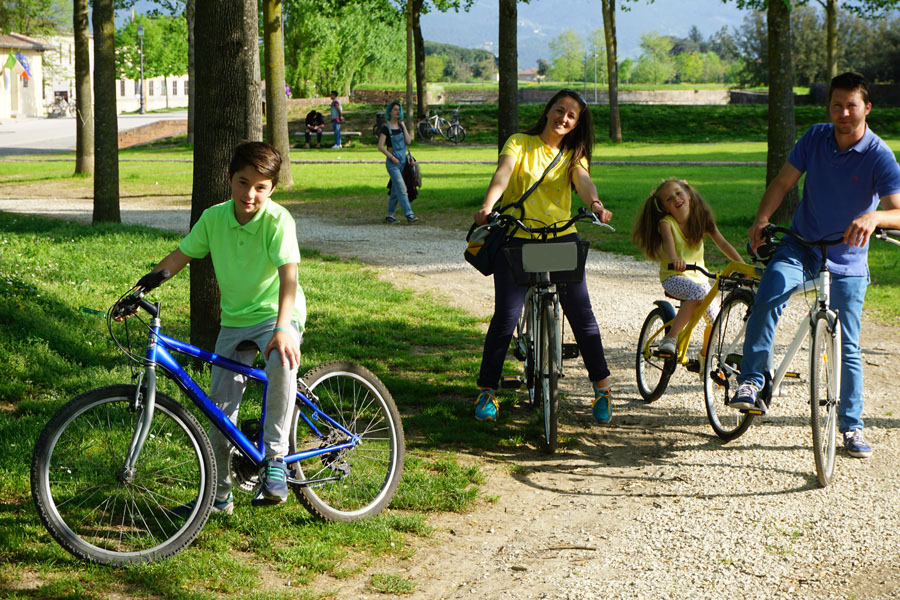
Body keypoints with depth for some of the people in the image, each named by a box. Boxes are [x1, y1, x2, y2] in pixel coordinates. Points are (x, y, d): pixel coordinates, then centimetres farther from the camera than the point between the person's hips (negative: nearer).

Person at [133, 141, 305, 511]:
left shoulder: (277, 220, -20)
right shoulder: (214, 217, -6)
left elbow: (288, 276, -31)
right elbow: (179, 257, 4)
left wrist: (282, 328, -45)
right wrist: (139, 290, -6)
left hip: (277, 314, -5)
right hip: (234, 320, 5)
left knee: (283, 361, -38)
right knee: (220, 408, 4)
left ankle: (275, 460, -29)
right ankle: (220, 492, 20)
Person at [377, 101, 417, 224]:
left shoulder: (401, 125, 9)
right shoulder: (386, 127, -9)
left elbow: (408, 142, -1)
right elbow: (380, 147, -12)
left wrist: (404, 127, -4)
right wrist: (392, 157, -16)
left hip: (402, 162, 6)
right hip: (392, 163, -6)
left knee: (395, 190, 10)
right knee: (401, 188, -14)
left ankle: (390, 216, 17)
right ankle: (409, 215, -18)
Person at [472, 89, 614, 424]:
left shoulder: (573, 155, 10)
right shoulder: (520, 143, 5)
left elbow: (583, 182, -11)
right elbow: (503, 173, -14)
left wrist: (595, 205, -34)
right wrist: (487, 207, -33)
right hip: (516, 237, -2)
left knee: (581, 314, 0)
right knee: (506, 316, -7)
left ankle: (602, 387, 14)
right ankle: (487, 391, 6)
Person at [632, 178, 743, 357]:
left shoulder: (702, 219, -2)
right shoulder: (666, 223, -12)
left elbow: (723, 243, -8)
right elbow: (668, 241, -33)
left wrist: (743, 265, -21)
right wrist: (674, 259, -55)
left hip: (698, 276, 5)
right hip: (674, 277, -5)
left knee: (715, 321, -5)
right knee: (698, 292, -36)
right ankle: (670, 338, -27)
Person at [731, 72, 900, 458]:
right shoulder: (815, 138, -4)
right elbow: (783, 182, -2)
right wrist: (761, 219, -20)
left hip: (847, 263, -1)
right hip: (801, 246, 1)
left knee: (847, 348, 3)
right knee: (771, 289, -31)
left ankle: (852, 426, 21)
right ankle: (751, 380, -24)